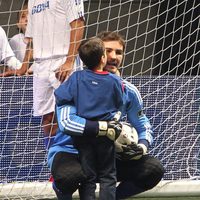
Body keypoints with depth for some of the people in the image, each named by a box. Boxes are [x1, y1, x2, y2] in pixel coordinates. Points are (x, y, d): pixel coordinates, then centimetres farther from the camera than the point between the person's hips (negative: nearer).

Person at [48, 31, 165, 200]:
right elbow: (66, 122, -30)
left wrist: (142, 147, -14)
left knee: (154, 169, -14)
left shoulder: (128, 91, 2)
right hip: (70, 152, -5)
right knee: (68, 175, -40)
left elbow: (144, 128, 11)